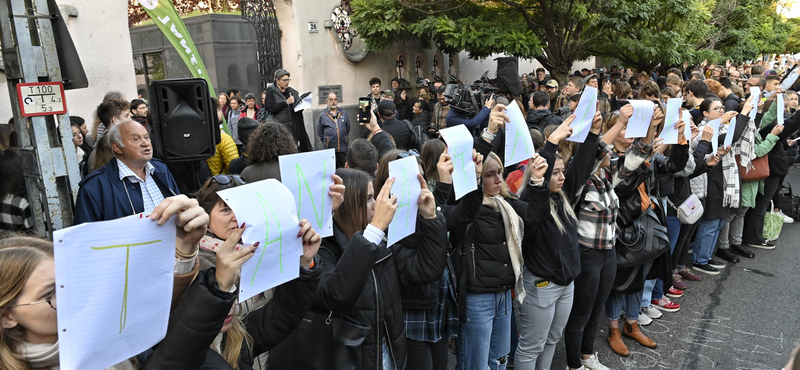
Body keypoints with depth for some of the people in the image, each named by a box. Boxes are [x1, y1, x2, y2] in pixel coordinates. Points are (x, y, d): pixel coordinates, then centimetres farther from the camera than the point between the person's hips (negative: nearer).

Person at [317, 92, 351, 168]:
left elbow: (348, 128, 18)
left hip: (343, 148, 2)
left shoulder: (344, 113, 10)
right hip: (330, 149, -2)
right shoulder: (323, 115, 5)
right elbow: (319, 132, 10)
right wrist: (325, 142, 8)